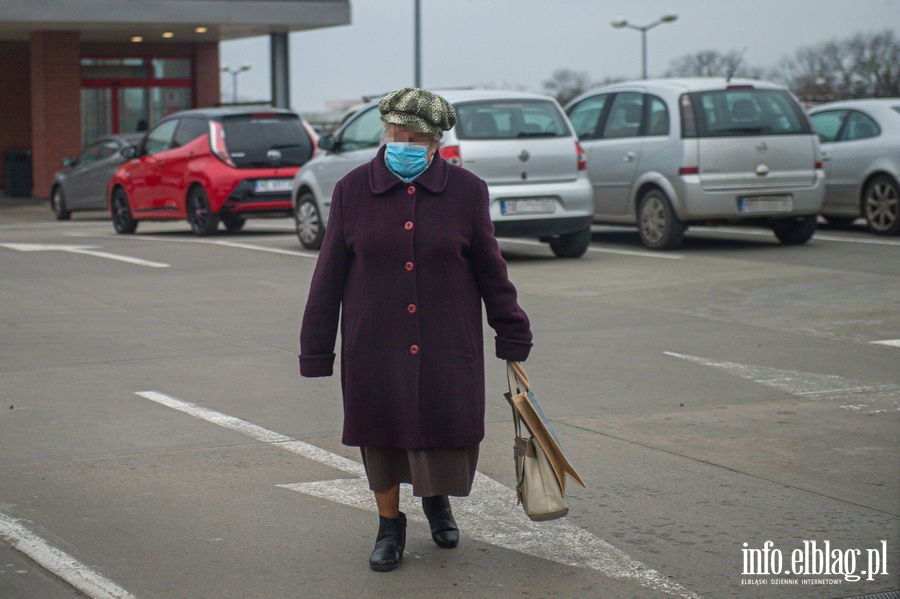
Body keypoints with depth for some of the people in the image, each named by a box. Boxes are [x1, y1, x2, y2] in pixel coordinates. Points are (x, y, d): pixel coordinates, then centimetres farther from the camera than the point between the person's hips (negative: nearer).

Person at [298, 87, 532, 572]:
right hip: (374, 345, 0)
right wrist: (316, 351, 2)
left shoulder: (466, 191, -2)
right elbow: (328, 277, 2)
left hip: (446, 345, 0)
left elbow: (491, 271, 6)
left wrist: (513, 339, 8)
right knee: (381, 432, 8)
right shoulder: (353, 191, -1)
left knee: (447, 430, 4)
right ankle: (389, 526, 29)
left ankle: (436, 499, 37)